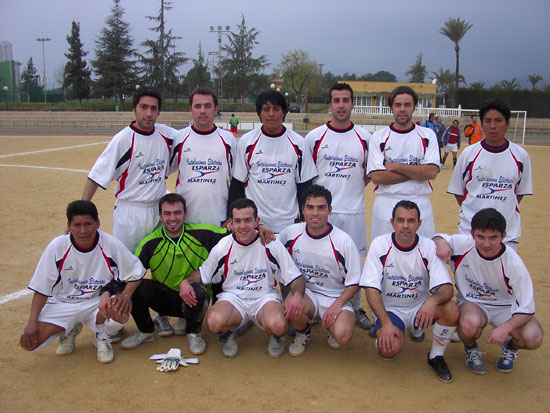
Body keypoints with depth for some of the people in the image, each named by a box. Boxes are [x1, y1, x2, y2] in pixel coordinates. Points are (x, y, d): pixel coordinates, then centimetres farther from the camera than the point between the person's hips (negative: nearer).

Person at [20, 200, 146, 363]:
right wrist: (32, 322, -15)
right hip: (62, 304, 2)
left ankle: (102, 336, 3)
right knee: (28, 341, -19)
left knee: (121, 311, -35)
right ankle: (69, 330, 15)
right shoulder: (57, 247, -14)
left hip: (99, 302, -1)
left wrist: (126, 295, -25)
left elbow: (135, 273, -6)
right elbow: (41, 288, -7)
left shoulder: (111, 245, -16)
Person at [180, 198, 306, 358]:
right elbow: (203, 273, 13)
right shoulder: (222, 247, -3)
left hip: (265, 297, -1)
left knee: (278, 325, -34)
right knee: (215, 323, -32)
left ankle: (277, 336, 7)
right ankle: (229, 333, 7)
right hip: (233, 296, 1)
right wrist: (185, 281, -9)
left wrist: (297, 295, -27)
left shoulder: (271, 244, -7)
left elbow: (296, 277, -4)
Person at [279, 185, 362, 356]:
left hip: (336, 297, -2)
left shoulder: (343, 241, -12)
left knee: (342, 336, -30)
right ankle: (302, 333, 4)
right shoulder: (292, 232, -4)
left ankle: (331, 325, 10)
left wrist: (337, 304, -20)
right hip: (304, 292, 2)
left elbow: (354, 283, -5)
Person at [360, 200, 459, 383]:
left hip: (420, 307, 2)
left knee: (451, 309, -28)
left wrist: (433, 300, -38)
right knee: (390, 348, -30)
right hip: (389, 308, -2)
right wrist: (386, 322, -26)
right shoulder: (380, 245, -12)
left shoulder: (428, 247, -8)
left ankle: (436, 357, -1)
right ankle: (383, 337, 10)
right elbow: (371, 288, -14)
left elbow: (446, 288, -14)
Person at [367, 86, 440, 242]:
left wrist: (395, 166, -9)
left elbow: (432, 172, -7)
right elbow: (376, 176, -9)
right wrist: (417, 172, -8)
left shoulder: (427, 135, 6)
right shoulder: (379, 136, 3)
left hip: (420, 205, 1)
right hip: (386, 205, 0)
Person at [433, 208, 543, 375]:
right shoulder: (463, 244, -20)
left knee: (533, 338, -28)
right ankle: (471, 348, 2)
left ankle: (511, 347, 12)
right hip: (471, 302, 0)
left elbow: (527, 307, -20)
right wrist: (440, 242, -25)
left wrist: (505, 328, -38)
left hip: (505, 307, 1)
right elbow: (438, 238, 2)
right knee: (470, 324, -37)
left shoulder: (513, 263, -23)